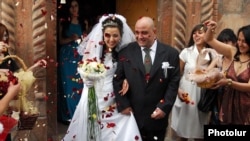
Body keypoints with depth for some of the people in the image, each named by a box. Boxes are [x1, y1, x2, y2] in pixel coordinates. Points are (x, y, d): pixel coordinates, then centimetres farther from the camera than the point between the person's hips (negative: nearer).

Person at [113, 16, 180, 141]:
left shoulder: (171, 53, -2)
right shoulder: (126, 52, -1)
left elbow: (174, 82, -2)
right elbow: (117, 80, 1)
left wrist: (164, 107, -10)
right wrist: (123, 105, -7)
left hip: (157, 115, 0)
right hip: (132, 114, 0)